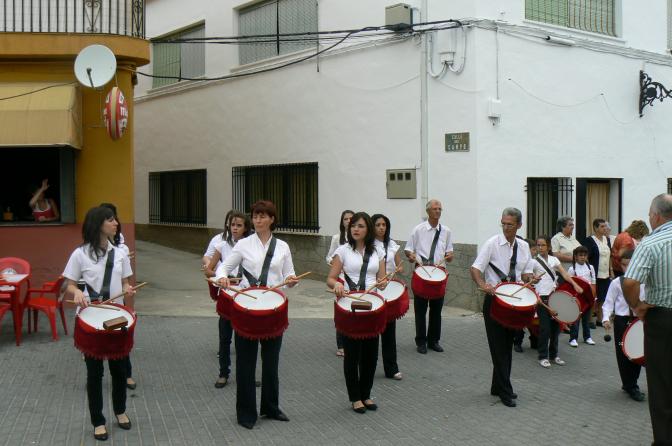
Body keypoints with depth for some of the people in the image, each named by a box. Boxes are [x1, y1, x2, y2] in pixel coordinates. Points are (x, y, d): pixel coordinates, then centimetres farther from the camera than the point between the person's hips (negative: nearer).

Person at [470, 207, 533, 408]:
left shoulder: (524, 246, 6)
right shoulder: (492, 243, -9)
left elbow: (526, 273, 13)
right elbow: (475, 268, -13)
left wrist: (528, 278, -11)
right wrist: (483, 285, -31)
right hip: (495, 299, -5)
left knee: (508, 346, 12)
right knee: (499, 347, -3)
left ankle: (498, 387, 25)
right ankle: (505, 392, 4)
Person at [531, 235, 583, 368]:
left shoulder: (554, 259, 10)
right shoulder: (534, 261, 0)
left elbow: (564, 274, 3)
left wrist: (575, 285, -9)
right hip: (542, 297, -4)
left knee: (555, 325, 8)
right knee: (545, 327, -5)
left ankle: (553, 354, 21)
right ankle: (543, 357, 4)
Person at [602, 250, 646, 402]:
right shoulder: (616, 283, -4)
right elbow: (608, 303, -4)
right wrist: (606, 318, -17)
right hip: (621, 321, -2)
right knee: (623, 354, 1)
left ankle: (630, 384, 25)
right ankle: (631, 387, 16)